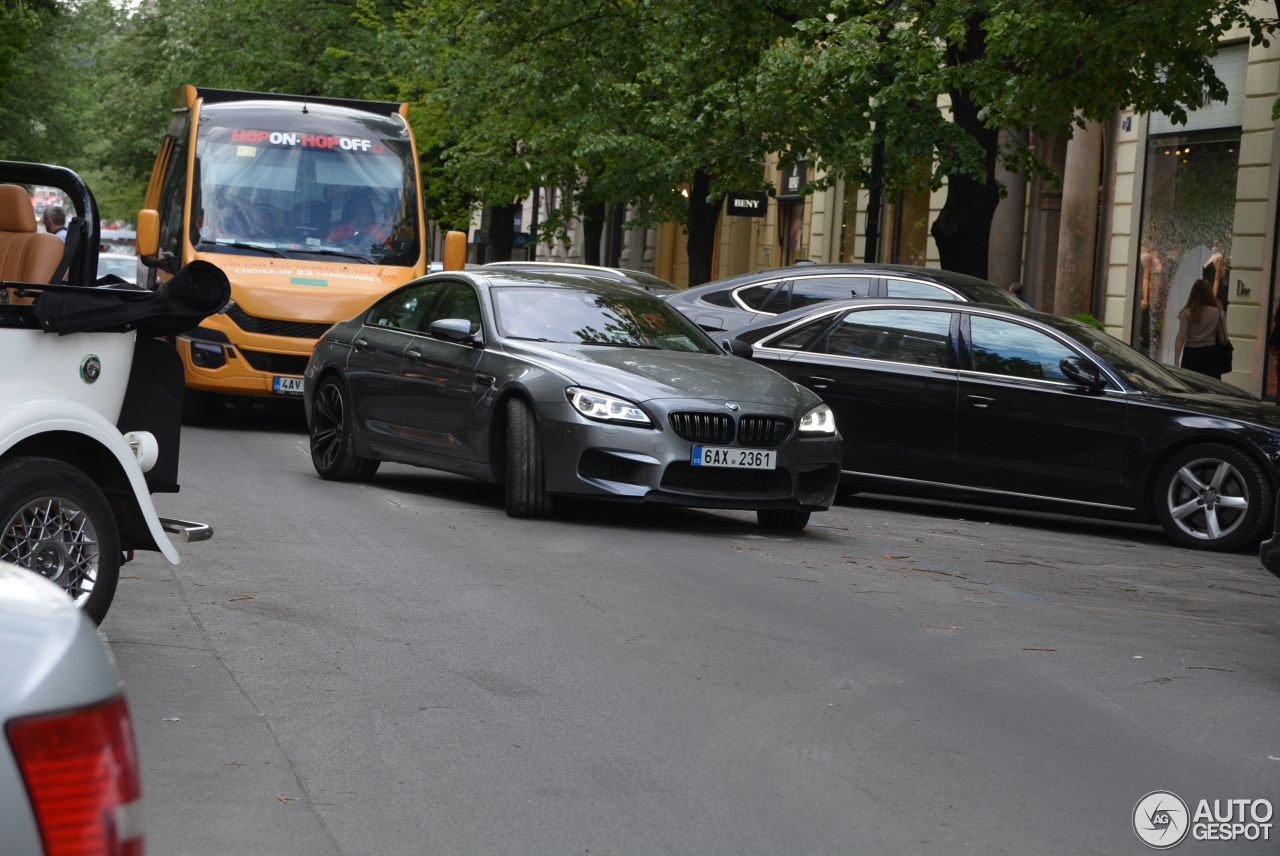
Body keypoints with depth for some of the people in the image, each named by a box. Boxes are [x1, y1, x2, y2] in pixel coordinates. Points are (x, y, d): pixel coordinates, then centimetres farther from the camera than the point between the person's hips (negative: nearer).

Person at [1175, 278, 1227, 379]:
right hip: (1210, 354, 0)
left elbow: (1180, 338, -8)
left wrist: (1176, 360, -9)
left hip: (1190, 355, 0)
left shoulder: (1187, 313, -4)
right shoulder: (1218, 313, -2)